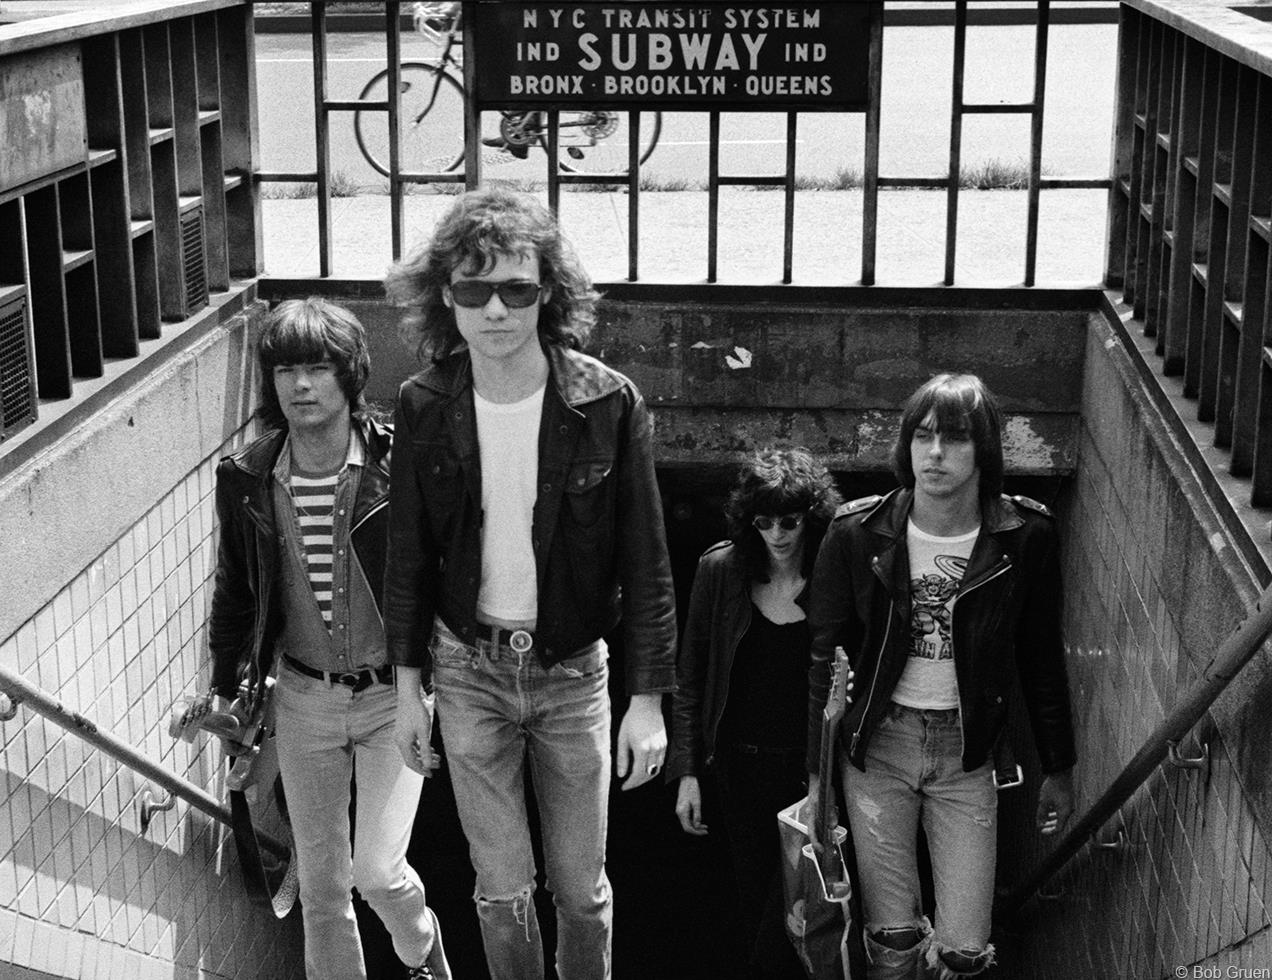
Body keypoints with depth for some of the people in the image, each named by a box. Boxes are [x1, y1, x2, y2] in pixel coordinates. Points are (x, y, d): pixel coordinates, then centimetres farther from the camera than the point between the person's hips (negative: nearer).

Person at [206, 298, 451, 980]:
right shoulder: (247, 480, -5)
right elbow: (234, 590, 9)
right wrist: (226, 688, 12)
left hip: (392, 693, -3)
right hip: (303, 697, 3)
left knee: (378, 870, -9)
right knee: (319, 881, 11)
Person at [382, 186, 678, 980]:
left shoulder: (609, 403, -14)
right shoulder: (424, 406, -8)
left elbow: (644, 560, -9)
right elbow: (409, 554, 2)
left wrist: (649, 698, -10)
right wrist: (410, 683, 4)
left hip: (572, 671, -1)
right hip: (468, 672, 1)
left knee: (581, 888, 11)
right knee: (503, 892, 10)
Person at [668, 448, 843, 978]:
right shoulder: (720, 569, -2)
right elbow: (690, 677, 5)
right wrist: (687, 770, 2)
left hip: (812, 772, -3)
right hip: (741, 768, 3)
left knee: (783, 935, -6)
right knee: (753, 914, 13)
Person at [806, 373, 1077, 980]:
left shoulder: (1026, 537, -7)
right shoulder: (857, 534, -9)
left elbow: (1042, 658, 4)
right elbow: (823, 653, -2)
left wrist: (1058, 768, 9)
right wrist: (812, 770, -3)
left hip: (967, 751, 1)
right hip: (877, 742, 0)